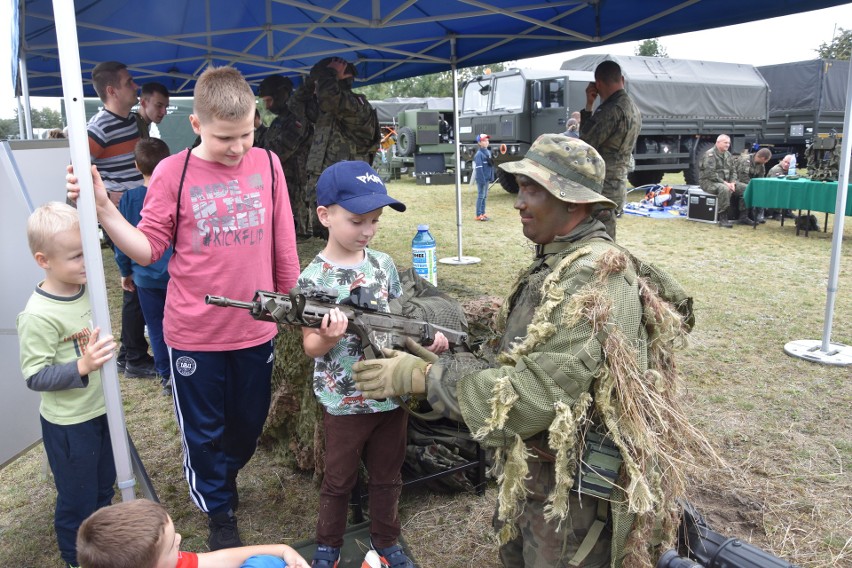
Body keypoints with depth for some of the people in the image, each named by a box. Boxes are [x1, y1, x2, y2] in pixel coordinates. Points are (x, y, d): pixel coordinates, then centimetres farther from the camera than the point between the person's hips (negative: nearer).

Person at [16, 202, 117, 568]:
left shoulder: (87, 289, -4)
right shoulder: (38, 315, -27)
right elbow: (35, 377, -23)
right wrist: (82, 366, -34)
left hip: (102, 411, 7)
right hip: (68, 425, -7)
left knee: (104, 487, 25)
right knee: (77, 499, 12)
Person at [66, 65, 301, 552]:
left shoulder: (268, 165, -3)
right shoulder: (172, 173, -9)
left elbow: (284, 244, 3)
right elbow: (148, 250, -7)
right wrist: (103, 208, -20)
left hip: (256, 328, 2)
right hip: (194, 333, -2)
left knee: (249, 422, 20)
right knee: (204, 430, 14)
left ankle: (225, 476, 53)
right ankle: (220, 512, 40)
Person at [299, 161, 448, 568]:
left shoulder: (384, 264, 0)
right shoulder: (313, 279, -14)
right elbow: (310, 347, -13)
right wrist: (328, 337, -34)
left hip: (391, 395, 4)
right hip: (344, 403, -4)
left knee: (387, 477, 20)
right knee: (339, 480, 16)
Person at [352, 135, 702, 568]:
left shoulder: (597, 280, -25)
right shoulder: (551, 263, 4)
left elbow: (531, 396, -30)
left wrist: (422, 376, -24)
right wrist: (439, 360, -4)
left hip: (574, 488, -8)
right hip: (526, 472, 8)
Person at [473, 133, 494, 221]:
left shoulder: (488, 151, 11)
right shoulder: (479, 154, -15)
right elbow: (479, 168, -19)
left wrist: (491, 177, 11)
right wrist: (482, 180, -21)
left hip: (487, 178, 8)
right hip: (482, 178, -8)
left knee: (484, 196, 14)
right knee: (481, 196, -4)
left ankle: (483, 213, 22)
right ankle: (479, 215, 1)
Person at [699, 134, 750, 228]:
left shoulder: (728, 155, 14)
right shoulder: (710, 154, -12)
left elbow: (733, 170, 15)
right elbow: (710, 173, -21)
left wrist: (732, 182, -5)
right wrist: (724, 183, -23)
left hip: (726, 182, 8)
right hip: (709, 181, -8)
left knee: (745, 188, -6)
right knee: (724, 189, -38)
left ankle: (743, 217, -1)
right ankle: (723, 219, -32)